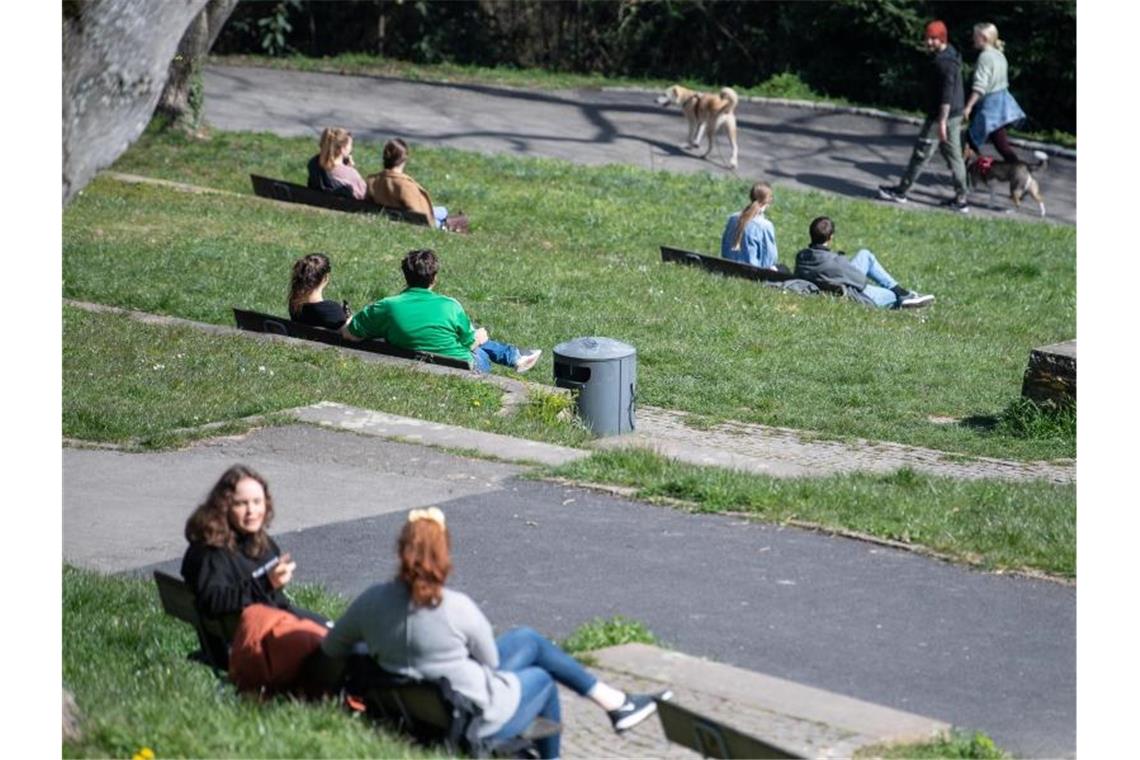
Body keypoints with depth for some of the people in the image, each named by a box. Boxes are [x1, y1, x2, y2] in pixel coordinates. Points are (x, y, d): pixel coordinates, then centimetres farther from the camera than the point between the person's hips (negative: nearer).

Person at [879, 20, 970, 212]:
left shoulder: (944, 62, -20)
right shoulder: (950, 56, 13)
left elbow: (947, 94, -26)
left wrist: (942, 121, -28)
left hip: (942, 115, -10)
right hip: (955, 115, 10)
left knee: (921, 153, 1)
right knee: (953, 155, 11)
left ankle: (901, 191, 11)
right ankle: (960, 199, 11)